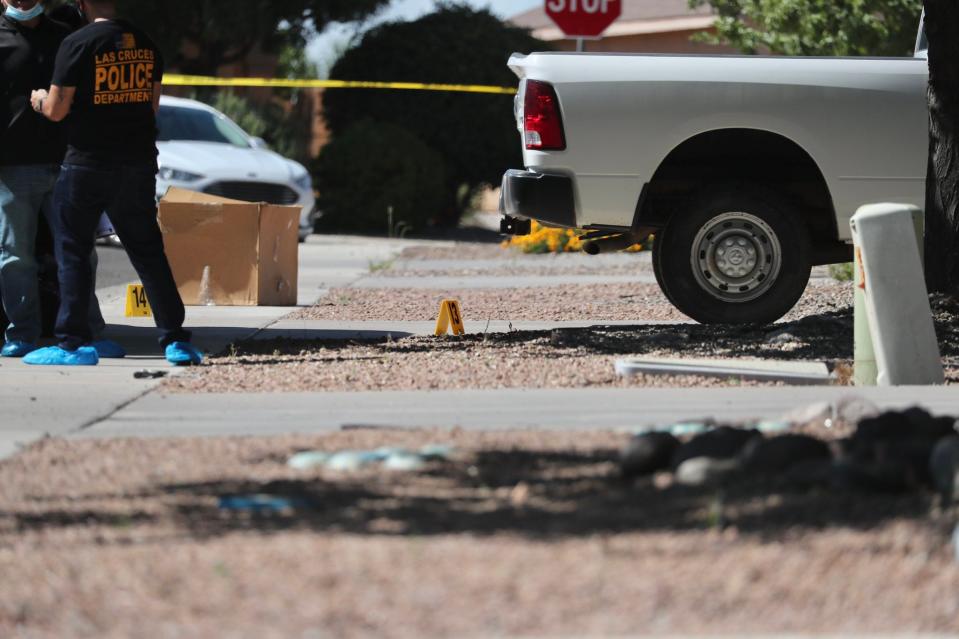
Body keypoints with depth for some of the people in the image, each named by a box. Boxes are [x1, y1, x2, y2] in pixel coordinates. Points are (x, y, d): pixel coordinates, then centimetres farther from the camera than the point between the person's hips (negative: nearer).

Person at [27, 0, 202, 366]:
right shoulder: (145, 44, 5)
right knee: (148, 252, 11)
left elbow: (56, 110, -11)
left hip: (88, 163, -5)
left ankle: (74, 344, 2)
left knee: (72, 251, 5)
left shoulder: (77, 44, -12)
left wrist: (39, 99, 10)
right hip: (139, 163, 5)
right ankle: (175, 340, 7)